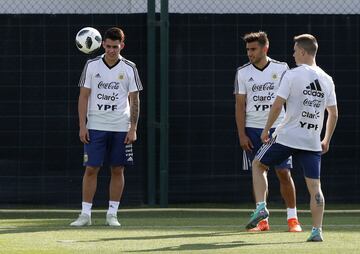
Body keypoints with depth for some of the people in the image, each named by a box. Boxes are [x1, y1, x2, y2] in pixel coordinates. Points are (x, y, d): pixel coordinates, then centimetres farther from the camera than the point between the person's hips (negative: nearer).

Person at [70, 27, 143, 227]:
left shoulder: (129, 68, 1)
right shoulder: (92, 65, 1)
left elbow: (134, 100, 3)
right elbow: (84, 96, 2)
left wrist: (133, 128, -4)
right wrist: (82, 126, -5)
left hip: (121, 128, 0)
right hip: (95, 127, 0)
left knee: (117, 170, 2)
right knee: (91, 169, -4)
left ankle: (112, 214, 9)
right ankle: (85, 214, 0)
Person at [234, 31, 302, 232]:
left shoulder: (281, 68, 0)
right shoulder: (243, 72, 3)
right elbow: (240, 105, 3)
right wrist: (242, 134, -4)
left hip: (278, 127, -1)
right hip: (253, 130, 1)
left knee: (284, 173, -4)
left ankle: (293, 219, 2)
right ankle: (262, 220, 7)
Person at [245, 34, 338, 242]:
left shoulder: (292, 75, -7)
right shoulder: (327, 80, 7)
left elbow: (277, 105, -10)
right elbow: (333, 114, 12)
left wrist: (267, 129, 2)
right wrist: (327, 140, 22)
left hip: (287, 137, -3)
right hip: (313, 142, 3)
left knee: (258, 164, 18)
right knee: (315, 187, 3)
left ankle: (261, 207, 6)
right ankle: (317, 230, -5)